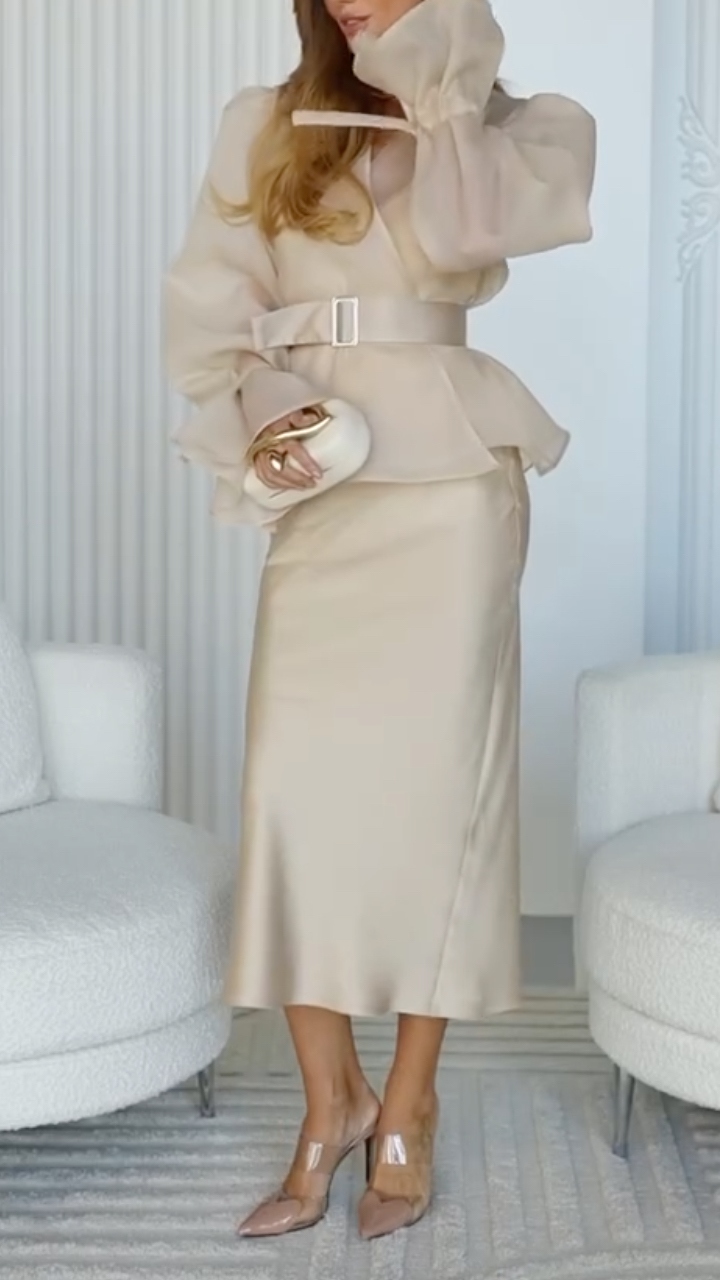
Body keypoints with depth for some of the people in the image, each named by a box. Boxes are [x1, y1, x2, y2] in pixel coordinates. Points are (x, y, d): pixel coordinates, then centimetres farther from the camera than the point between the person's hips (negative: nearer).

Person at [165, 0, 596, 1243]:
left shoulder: (504, 125, 6)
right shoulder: (265, 129, 13)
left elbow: (469, 229, -17)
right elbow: (207, 311, 7)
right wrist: (255, 419, -11)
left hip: (448, 492, -2)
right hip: (321, 502, 3)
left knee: (433, 786, -1)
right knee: (296, 790, -3)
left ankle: (408, 1103, 13)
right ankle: (328, 1101, 12)